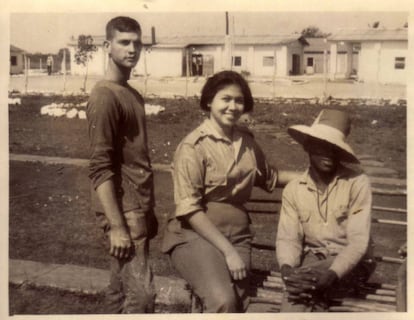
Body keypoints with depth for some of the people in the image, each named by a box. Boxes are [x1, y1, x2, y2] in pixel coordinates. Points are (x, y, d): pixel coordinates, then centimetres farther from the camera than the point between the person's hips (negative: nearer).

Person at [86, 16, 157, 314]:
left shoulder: (134, 94, 14)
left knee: (121, 287, 15)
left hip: (138, 207, 9)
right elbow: (100, 168, -19)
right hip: (124, 211, -9)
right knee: (141, 293, -6)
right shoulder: (104, 97, -14)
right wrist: (117, 225, -22)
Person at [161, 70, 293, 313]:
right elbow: (190, 210, -14)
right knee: (223, 301, -27)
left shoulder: (246, 140, 9)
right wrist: (228, 251, -16)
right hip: (196, 235, -5)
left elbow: (269, 177, 26)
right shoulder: (193, 147, -10)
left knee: (239, 304, -12)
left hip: (237, 235, 5)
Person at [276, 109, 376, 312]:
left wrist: (332, 275, -33)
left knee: (302, 282, -31)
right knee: (299, 285, -30)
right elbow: (287, 238, -7)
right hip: (314, 257, 3)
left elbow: (359, 241, -17)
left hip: (352, 262, -3)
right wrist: (286, 268, -29)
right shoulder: (293, 189, -2)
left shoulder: (357, 183, -13)